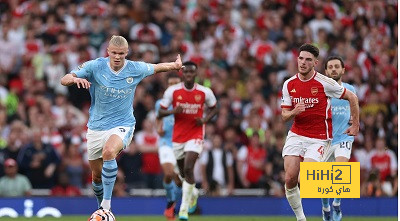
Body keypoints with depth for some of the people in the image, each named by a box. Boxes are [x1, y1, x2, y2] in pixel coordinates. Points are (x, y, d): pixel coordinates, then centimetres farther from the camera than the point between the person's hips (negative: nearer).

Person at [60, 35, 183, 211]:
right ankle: (100, 207, 39)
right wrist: (75, 79, -34)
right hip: (96, 128, 2)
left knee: (109, 151, -35)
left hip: (122, 125, -2)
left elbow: (155, 68, 18)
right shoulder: (95, 66, -9)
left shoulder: (136, 69, -5)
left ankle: (107, 203, -30)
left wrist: (174, 65, 11)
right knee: (97, 175, 10)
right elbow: (64, 80, -14)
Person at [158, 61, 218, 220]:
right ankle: (193, 192, 48)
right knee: (183, 172, 13)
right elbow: (161, 112, -2)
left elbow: (214, 109, 12)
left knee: (188, 169, -19)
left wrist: (205, 119, -8)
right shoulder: (173, 91, -5)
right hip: (178, 136, 2)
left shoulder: (205, 92, -5)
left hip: (195, 135, -2)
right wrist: (174, 111, -22)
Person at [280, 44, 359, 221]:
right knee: (290, 179, -8)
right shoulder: (289, 85, 2)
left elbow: (352, 98, 0)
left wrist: (355, 125, 5)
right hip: (296, 135, 4)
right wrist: (294, 112, -17)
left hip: (319, 138, -4)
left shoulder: (324, 83, -10)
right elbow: (284, 116, 6)